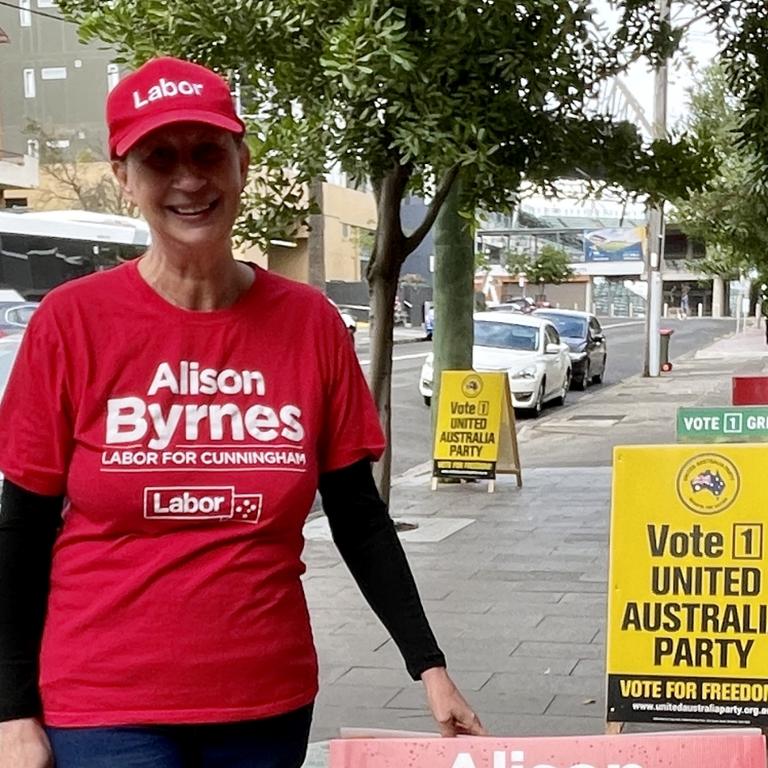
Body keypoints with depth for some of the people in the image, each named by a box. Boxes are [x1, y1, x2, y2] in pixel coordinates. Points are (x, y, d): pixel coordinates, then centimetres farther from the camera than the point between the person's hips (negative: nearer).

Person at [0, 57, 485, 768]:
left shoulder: (310, 322, -2)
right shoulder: (72, 321, -8)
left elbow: (359, 518, 3)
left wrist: (428, 665, -1)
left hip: (270, 699, 3)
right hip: (105, 705, -2)